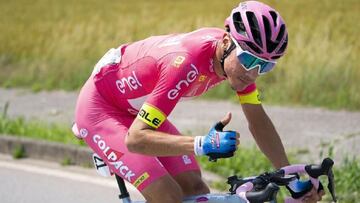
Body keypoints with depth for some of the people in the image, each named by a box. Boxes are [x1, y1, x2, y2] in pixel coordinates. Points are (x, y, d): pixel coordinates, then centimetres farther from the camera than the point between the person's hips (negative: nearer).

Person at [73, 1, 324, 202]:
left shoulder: (240, 56, -15)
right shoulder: (188, 63, -39)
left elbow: (258, 121, -1)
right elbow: (136, 138, -42)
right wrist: (202, 145, -53)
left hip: (139, 110, 8)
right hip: (100, 108, -8)